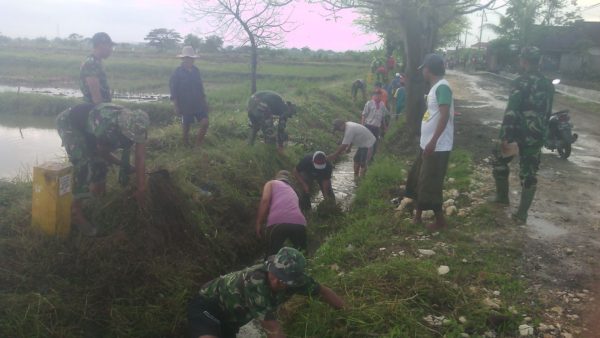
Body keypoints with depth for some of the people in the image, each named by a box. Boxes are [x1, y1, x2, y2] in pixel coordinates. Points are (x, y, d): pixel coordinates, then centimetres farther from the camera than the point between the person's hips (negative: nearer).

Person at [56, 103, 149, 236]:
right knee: (83, 163, -21)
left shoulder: (136, 126, -23)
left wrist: (142, 189, -22)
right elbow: (103, 152, -19)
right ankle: (76, 212, -15)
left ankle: (97, 189, 37)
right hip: (68, 122, -7)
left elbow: (140, 159, -20)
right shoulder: (107, 126, -41)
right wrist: (123, 165, -5)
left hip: (87, 124, 7)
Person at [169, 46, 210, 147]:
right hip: (185, 105, -4)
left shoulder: (196, 70, 6)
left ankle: (198, 145, 6)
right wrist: (176, 106, -11)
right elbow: (173, 90, -8)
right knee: (186, 127, 7)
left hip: (198, 104, 4)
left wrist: (204, 101, 13)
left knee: (205, 122, -8)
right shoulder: (177, 72, -9)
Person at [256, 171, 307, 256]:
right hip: (299, 224, 4)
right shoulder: (292, 191, 41)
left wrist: (259, 223, 6)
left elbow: (265, 200, 6)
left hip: (278, 223, -4)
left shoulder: (271, 183, 26)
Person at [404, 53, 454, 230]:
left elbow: (445, 116, -25)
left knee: (430, 184, -1)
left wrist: (433, 141, -28)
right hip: (427, 144, 10)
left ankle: (440, 219, 15)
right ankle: (418, 214, 31)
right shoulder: (435, 87, 13)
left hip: (437, 147, -10)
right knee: (418, 179, 18)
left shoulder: (442, 87, -18)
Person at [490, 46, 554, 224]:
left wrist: (505, 136, -21)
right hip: (536, 136, 5)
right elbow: (547, 113, 16)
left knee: (499, 162, 19)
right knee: (529, 173, 7)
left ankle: (502, 196, 29)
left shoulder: (521, 82, -13)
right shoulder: (548, 85, 9)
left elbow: (511, 111, -20)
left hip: (518, 133, -5)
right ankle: (522, 214, 9)